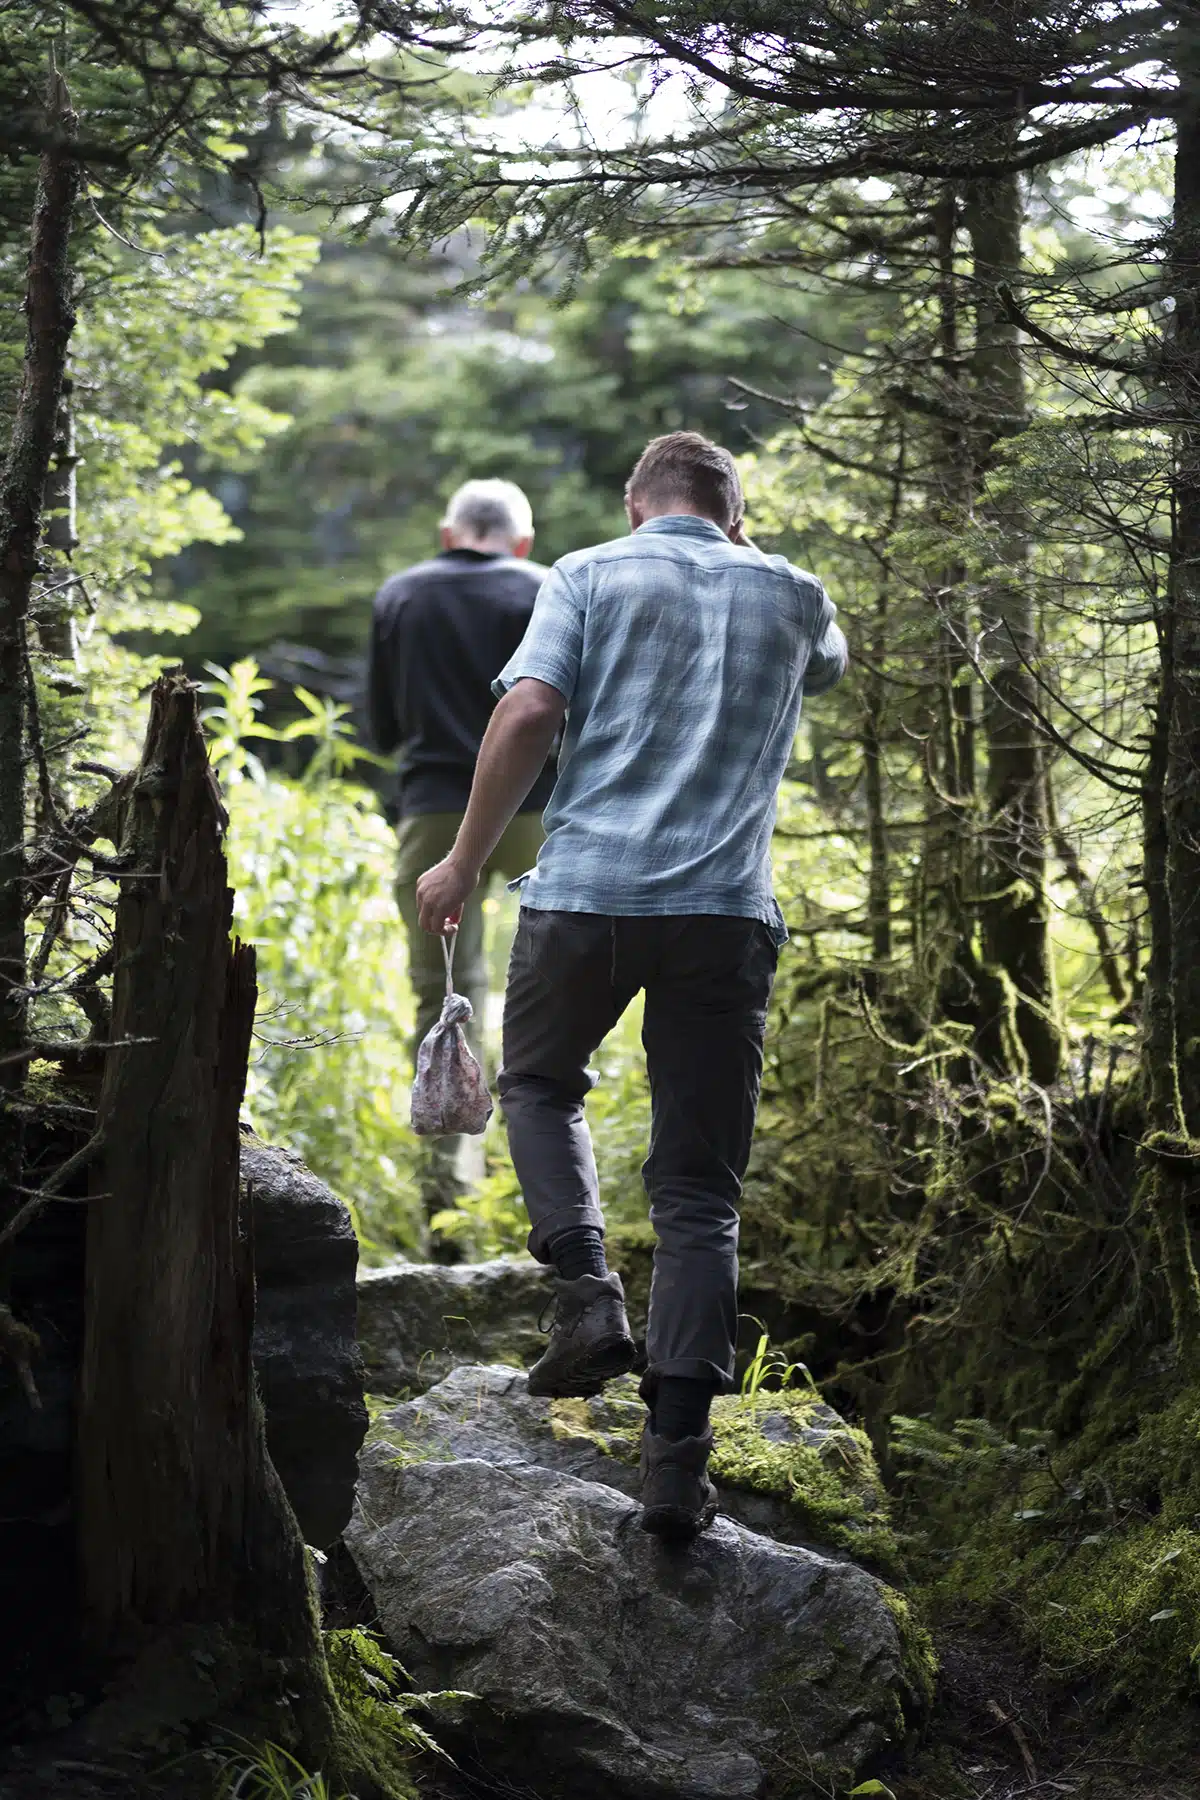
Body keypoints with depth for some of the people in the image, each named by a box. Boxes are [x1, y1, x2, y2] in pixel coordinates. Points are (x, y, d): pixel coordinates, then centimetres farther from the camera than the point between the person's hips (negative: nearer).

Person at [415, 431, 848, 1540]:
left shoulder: (589, 575, 6)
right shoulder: (790, 594, 15)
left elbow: (529, 712, -7)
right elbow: (827, 666, 39)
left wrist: (466, 861, 1)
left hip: (586, 889, -1)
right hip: (728, 908, 1)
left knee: (540, 1081, 27)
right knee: (699, 1190, 5)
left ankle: (588, 1289, 5)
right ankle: (678, 1449, -4)